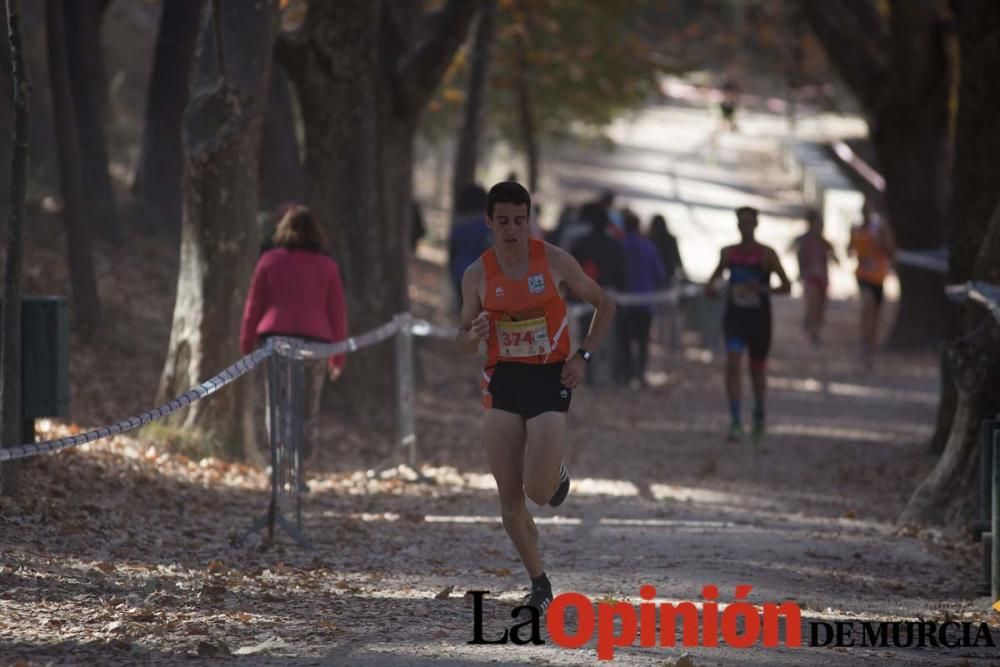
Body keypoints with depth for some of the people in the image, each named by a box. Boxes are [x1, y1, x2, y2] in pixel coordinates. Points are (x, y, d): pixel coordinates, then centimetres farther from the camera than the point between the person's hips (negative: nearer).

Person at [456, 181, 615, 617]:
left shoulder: (554, 262, -4)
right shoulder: (477, 275, 2)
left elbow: (604, 305, 8)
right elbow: (463, 344, 10)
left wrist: (583, 356, -4)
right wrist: (475, 334, -14)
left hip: (550, 378, -2)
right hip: (502, 382, 2)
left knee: (538, 492, -12)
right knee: (509, 496, -1)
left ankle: (557, 475, 26)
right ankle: (539, 585, 12)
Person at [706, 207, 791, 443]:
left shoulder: (767, 254, -5)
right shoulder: (728, 253, 3)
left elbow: (787, 286, -7)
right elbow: (714, 278, 18)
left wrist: (763, 289, -24)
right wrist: (712, 288, -6)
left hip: (759, 318, -1)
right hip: (734, 317, 1)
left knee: (758, 370, 12)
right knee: (732, 363, -18)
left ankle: (759, 414, 39)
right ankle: (735, 421, -20)